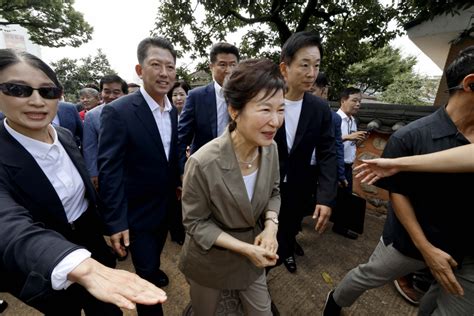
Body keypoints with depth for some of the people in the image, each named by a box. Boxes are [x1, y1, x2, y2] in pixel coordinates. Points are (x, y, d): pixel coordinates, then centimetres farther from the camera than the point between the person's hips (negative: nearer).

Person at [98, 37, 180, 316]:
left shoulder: (173, 111, -1)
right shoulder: (118, 111, -21)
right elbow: (109, 171, -20)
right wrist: (116, 222, -19)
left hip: (167, 205, 7)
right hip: (137, 211, -6)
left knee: (155, 255, 31)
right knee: (146, 272, 11)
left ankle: (154, 271, 62)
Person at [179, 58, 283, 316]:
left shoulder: (271, 149, -15)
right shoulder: (203, 163, -32)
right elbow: (194, 222, -19)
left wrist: (270, 226, -16)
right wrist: (243, 248, -23)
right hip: (210, 259, -3)